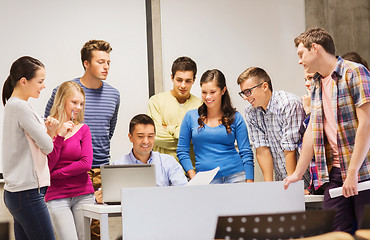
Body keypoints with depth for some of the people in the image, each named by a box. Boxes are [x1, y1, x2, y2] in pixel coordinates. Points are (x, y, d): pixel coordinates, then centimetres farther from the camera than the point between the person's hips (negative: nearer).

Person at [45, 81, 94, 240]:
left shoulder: (83, 129, 7)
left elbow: (86, 164, -4)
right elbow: (46, 166, -7)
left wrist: (54, 174, -6)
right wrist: (59, 136, -13)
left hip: (83, 194, 2)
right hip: (56, 196, -2)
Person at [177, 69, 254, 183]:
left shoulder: (235, 118, 4)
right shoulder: (191, 117, 5)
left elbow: (246, 153, 3)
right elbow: (182, 151, 7)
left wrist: (250, 183, -6)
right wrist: (194, 178, -4)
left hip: (235, 177, 0)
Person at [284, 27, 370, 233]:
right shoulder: (317, 85, 17)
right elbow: (312, 131, 21)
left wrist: (352, 172, -18)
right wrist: (297, 173, 19)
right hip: (335, 172, 7)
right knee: (334, 232, 0)